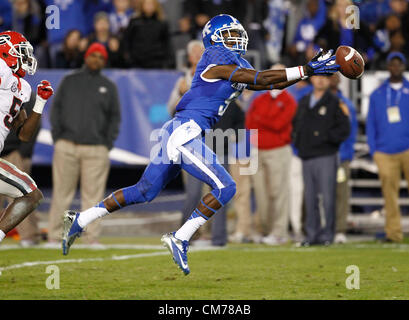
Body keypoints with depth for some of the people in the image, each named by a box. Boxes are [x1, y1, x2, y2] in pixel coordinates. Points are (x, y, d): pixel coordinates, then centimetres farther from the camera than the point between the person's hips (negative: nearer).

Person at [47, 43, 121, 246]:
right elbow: (56, 109, 12)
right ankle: (54, 237, 0)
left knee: (93, 195, -3)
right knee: (61, 193, -2)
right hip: (66, 147, 0)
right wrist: (57, 137, 0)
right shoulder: (69, 81, 14)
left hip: (96, 149, 0)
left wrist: (108, 143, 2)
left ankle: (92, 239, -2)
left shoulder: (108, 87, 15)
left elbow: (115, 117, 14)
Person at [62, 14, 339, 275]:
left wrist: (310, 69, 13)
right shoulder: (217, 56, -8)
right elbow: (259, 80, -13)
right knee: (225, 188, -11)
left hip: (177, 135, 10)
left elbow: (271, 85, 18)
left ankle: (80, 221, 21)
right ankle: (180, 239, -5)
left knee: (145, 191, 16)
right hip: (184, 133, -10)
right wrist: (307, 70, -10)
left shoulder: (236, 65, 18)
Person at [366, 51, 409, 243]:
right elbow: (371, 123, 14)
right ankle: (393, 232, -1)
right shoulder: (377, 94, 15)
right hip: (385, 153, 1)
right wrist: (373, 150, 5)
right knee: (389, 192, -4)